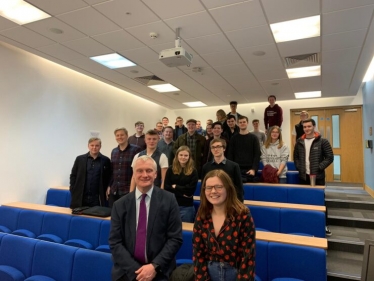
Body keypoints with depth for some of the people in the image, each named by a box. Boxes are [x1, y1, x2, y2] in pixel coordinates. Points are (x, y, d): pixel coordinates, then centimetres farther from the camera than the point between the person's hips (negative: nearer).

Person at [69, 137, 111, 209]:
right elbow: (73, 176, 9)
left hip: (97, 198, -1)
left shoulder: (105, 160, 2)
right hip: (80, 198, 1)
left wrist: (104, 191, -1)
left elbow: (108, 178, 6)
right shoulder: (80, 159, 6)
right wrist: (73, 191, 2)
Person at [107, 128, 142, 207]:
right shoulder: (114, 151, 13)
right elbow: (111, 170, 17)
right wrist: (109, 186, 14)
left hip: (129, 190, -5)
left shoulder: (136, 149, -6)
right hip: (114, 190, 5)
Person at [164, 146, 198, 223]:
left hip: (187, 207, -1)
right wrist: (182, 193, -11)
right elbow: (166, 188, -4)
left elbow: (190, 190, -7)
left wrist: (175, 187, -4)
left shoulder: (193, 171, 0)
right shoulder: (170, 169, 3)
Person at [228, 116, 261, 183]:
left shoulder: (253, 138, 8)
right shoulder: (234, 138, 10)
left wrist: (254, 169, -13)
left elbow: (257, 154, 0)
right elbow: (230, 155, 6)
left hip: (250, 169, 0)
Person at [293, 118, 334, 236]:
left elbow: (329, 157, -6)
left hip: (318, 176, -3)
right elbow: (295, 157, 14)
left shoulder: (322, 141, -5)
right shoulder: (299, 142, 6)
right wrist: (299, 168, 2)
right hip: (304, 176, 4)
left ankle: (324, 225, 17)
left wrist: (318, 168, -13)